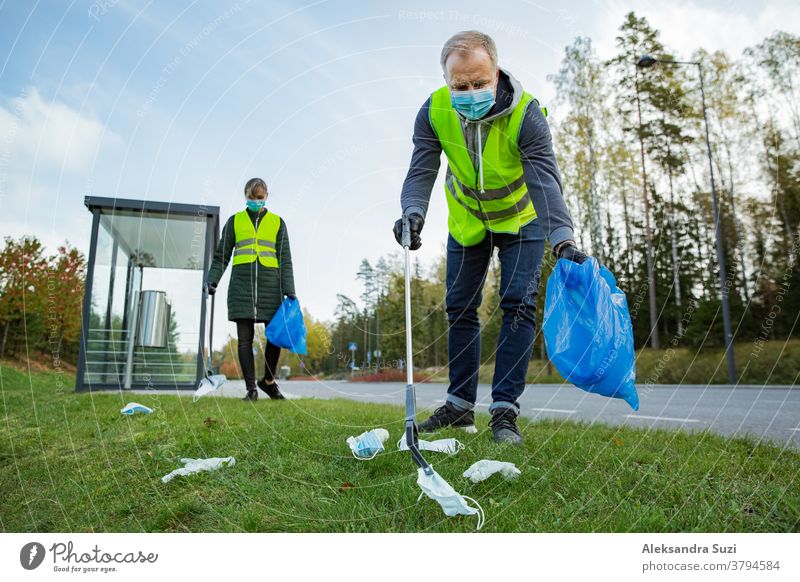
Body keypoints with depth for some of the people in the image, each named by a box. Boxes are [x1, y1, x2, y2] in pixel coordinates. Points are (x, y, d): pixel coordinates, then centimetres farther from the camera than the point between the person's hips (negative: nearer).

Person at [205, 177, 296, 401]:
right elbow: (221, 256, 14)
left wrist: (289, 290, -2)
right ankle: (251, 388, 6)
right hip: (241, 285, 0)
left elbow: (285, 259, 8)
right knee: (245, 338, -2)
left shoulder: (277, 222, 12)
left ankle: (269, 380, 18)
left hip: (270, 285, 0)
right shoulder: (234, 221, 13)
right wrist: (211, 280, -1)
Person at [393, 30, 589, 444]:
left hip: (520, 218, -3)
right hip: (466, 220, 3)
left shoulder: (525, 113, -30)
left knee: (518, 305, -13)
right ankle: (460, 405, 15)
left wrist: (563, 240, -55)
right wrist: (413, 214, -47)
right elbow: (421, 172, -26)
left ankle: (504, 410, -5)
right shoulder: (434, 111, -22)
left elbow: (545, 180, -40)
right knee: (459, 307, 3)